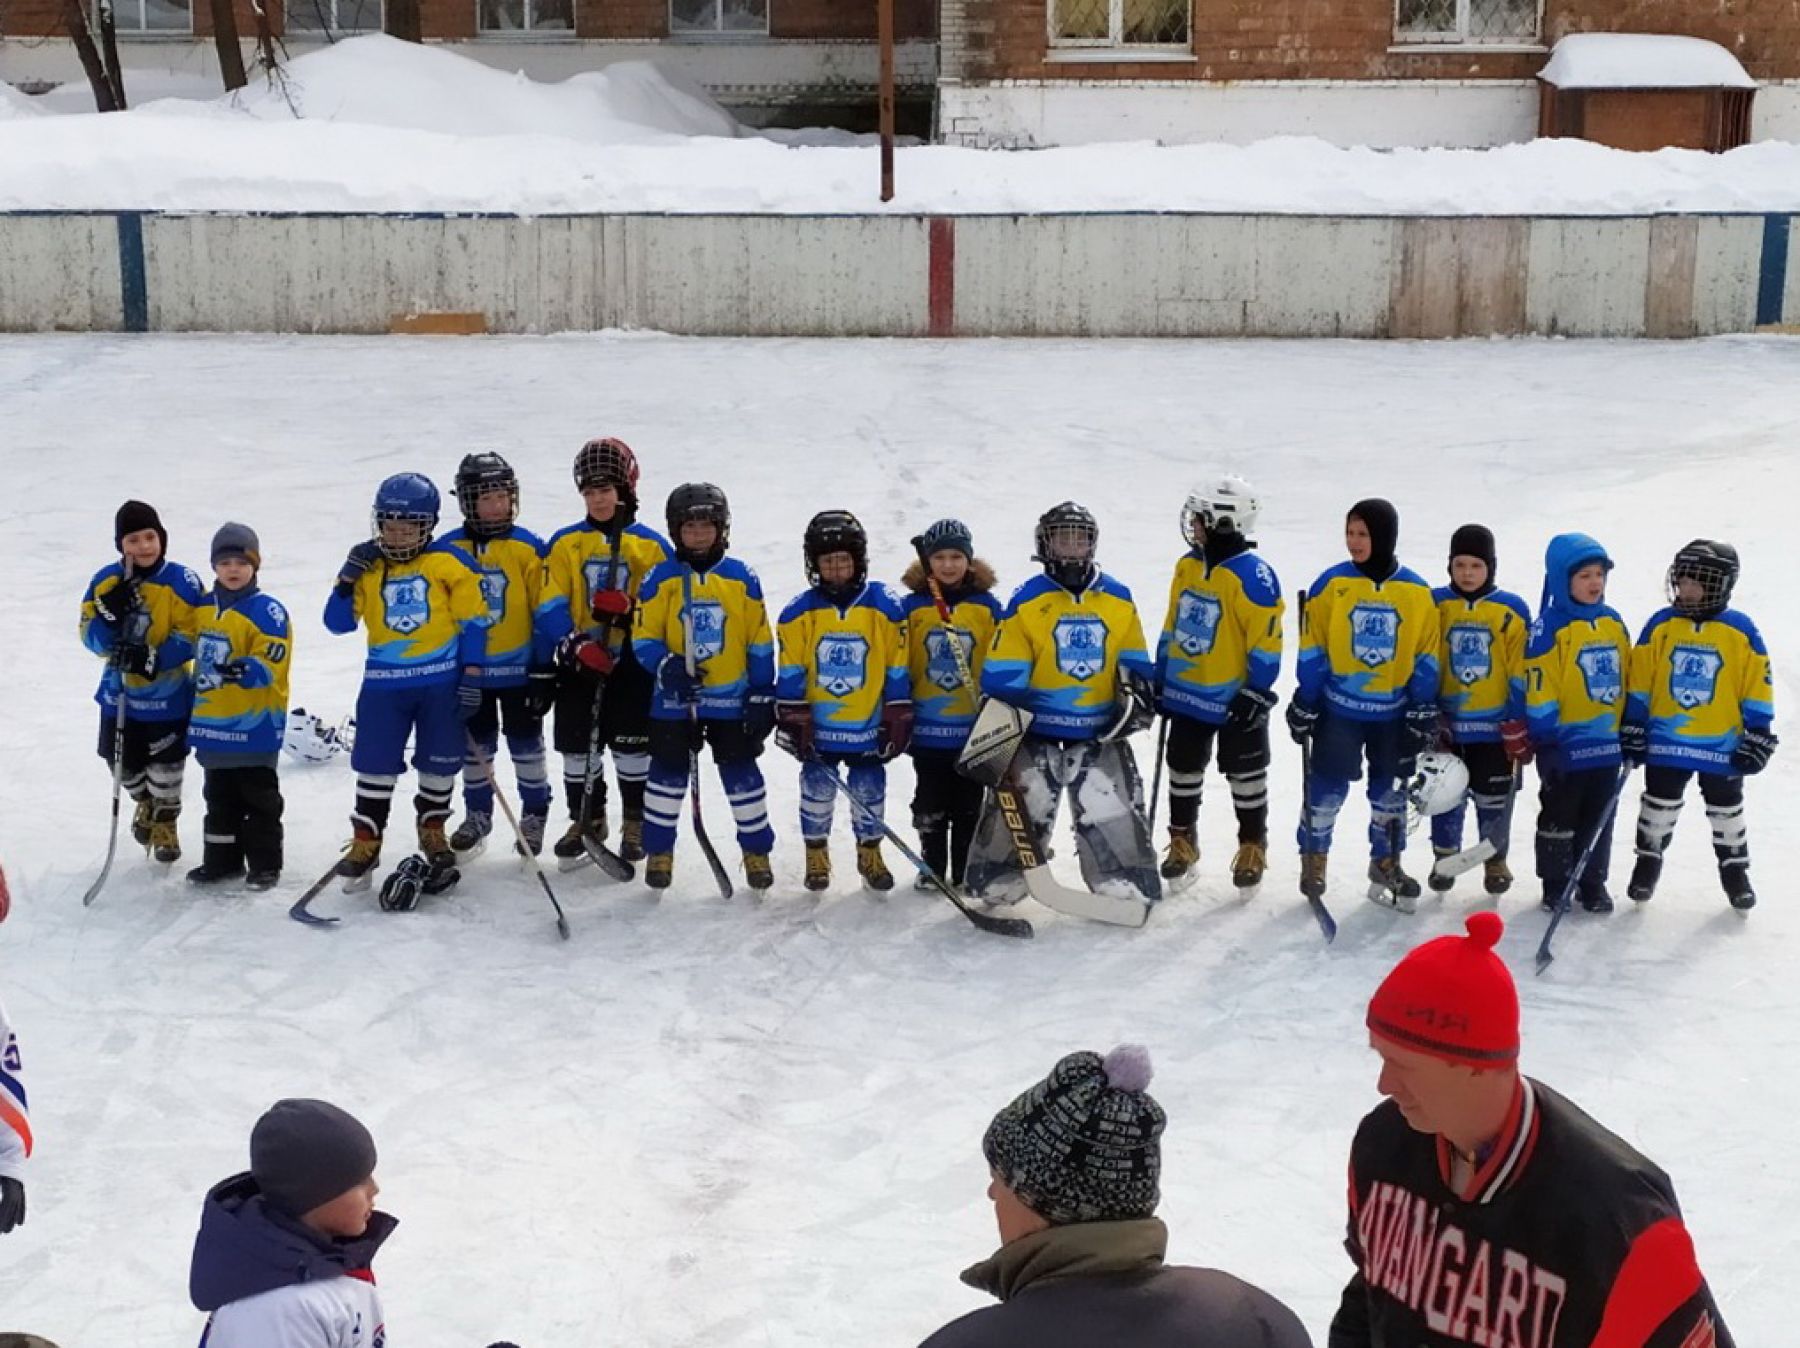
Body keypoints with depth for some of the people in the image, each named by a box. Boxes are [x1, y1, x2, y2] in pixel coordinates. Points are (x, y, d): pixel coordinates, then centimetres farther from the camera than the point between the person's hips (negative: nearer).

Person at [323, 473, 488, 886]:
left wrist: (472, 674, -6)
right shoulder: (368, 569, 3)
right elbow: (338, 623, 3)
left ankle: (432, 830, 31)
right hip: (384, 683, 1)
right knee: (375, 765, 2)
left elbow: (472, 620, -2)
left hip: (441, 681, -1)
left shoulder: (448, 564, -4)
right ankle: (365, 842, 13)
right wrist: (348, 579, -10)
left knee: (439, 763, 10)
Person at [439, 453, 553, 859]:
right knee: (474, 746, 14)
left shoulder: (528, 548, -8)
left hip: (518, 668, -2)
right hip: (468, 670, 2)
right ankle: (477, 815, 30)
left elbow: (546, 612, -6)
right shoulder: (449, 550, -2)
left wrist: (544, 672, -8)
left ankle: (535, 814, 24)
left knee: (525, 743, 7)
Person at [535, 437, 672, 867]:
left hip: (632, 661, -2)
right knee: (577, 746, 8)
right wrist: (572, 644, -16)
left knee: (632, 745, 4)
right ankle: (587, 820, 25)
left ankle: (635, 821, 20)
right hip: (578, 663, 2)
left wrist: (629, 607, -17)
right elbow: (550, 606, -1)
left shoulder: (650, 545, 1)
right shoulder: (565, 543, 4)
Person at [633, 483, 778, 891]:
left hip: (732, 700, 0)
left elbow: (760, 643, 3)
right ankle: (658, 850, 21)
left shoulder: (742, 579, 0)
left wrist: (762, 695, 1)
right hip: (674, 700, 0)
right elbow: (643, 636, -1)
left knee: (741, 773, 5)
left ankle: (757, 850, 17)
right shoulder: (661, 579, -2)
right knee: (668, 773, 7)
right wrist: (666, 667, -19)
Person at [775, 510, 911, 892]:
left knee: (870, 790, 8)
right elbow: (790, 672, 0)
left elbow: (897, 669, 1)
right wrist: (791, 720, -3)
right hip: (818, 725, 0)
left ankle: (869, 853, 27)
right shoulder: (800, 613, -4)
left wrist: (898, 720, 0)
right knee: (817, 789, 8)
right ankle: (816, 855, 25)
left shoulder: (884, 607, -4)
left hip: (869, 725, 0)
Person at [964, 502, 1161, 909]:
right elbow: (1003, 674, -5)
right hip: (1037, 727, -2)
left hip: (1101, 729, 3)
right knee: (1022, 803, -1)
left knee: (1114, 806, 1)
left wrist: (1140, 694, 2)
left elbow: (1135, 662, 17)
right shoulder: (1028, 601, -4)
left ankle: (1127, 886, 12)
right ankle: (998, 882, 14)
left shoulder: (1118, 600, 7)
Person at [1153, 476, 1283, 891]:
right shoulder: (1188, 566, 4)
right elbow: (1172, 627, 13)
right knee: (1183, 771, 15)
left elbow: (1266, 641, -18)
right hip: (1187, 695, 7)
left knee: (1246, 777, 8)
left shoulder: (1252, 576, -20)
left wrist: (1256, 693, -19)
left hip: (1234, 701, -7)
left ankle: (1252, 848, 23)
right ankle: (1182, 843, 29)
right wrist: (1160, 680, 14)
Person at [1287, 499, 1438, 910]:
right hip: (1339, 707, -2)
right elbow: (1312, 649, -3)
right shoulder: (1332, 584, -8)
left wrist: (1424, 710, 0)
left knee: (1391, 791, 13)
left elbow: (1427, 656, 3)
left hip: (1394, 711, 2)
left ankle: (1386, 864, 29)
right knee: (1327, 787, 2)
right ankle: (1313, 861, 20)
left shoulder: (1418, 593, -3)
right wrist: (1305, 702, -4)